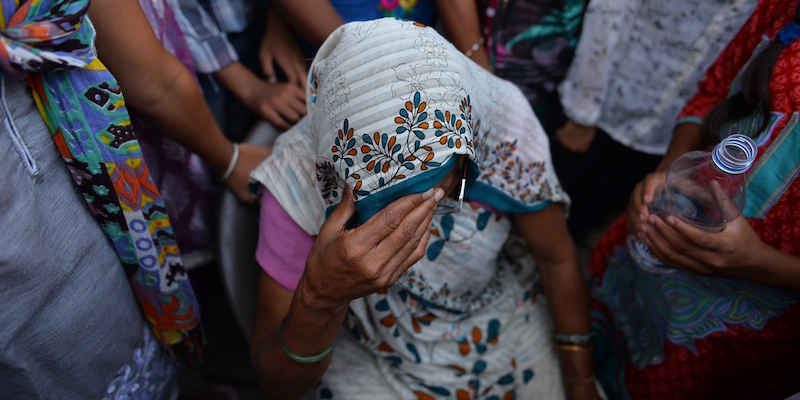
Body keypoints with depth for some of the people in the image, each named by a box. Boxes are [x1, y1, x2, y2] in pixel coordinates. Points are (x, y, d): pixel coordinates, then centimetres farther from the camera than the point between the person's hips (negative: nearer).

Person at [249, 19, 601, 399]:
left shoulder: (502, 125, -24)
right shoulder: (297, 176, -30)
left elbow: (557, 258, -7)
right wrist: (318, 301, -44)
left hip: (503, 333, 2)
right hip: (374, 364, -1)